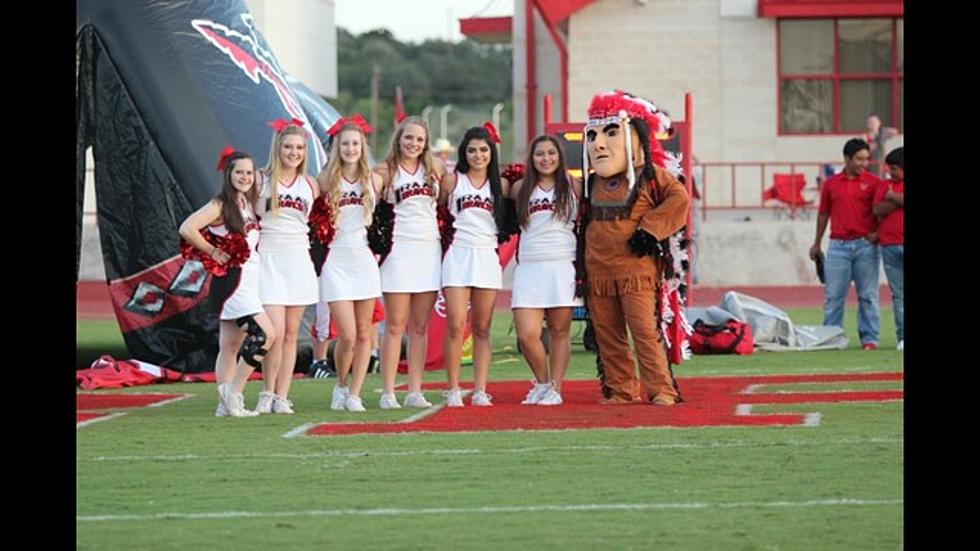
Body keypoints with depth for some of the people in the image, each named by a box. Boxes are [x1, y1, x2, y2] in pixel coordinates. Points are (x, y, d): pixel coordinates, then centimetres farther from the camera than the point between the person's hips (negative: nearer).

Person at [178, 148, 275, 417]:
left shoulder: (248, 203, 13)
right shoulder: (220, 205, -12)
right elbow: (187, 229, -23)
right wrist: (212, 252, -15)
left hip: (248, 281, 9)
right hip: (231, 280, -9)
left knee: (231, 345, 8)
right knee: (266, 334, -16)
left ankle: (227, 404, 9)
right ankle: (233, 393, -10)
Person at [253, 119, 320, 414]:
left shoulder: (310, 184, 10)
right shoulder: (261, 180, -2)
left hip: (299, 261, 4)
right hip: (269, 260, -4)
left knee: (291, 334, 5)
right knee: (275, 333, -13)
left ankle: (282, 397, 9)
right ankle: (267, 393, 2)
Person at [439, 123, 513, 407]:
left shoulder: (501, 185, 11)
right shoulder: (452, 181, 5)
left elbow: (511, 220, 19)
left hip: (487, 256, 2)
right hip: (458, 255, -2)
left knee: (482, 328, 3)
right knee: (456, 326, -8)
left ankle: (480, 391, 4)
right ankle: (453, 390, -2)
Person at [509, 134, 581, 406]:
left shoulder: (573, 186, 7)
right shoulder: (520, 188, 11)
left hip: (562, 266, -1)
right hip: (529, 268, 1)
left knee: (559, 331, 1)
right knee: (526, 335, -8)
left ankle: (555, 389, 9)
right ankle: (542, 383, 13)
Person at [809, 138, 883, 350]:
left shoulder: (873, 182, 3)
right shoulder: (831, 183, 10)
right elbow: (823, 213, 17)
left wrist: (878, 233, -11)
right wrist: (816, 243, 17)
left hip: (865, 244, -2)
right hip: (838, 245, 2)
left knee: (868, 296, 0)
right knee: (832, 296, 1)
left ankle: (869, 338, 5)